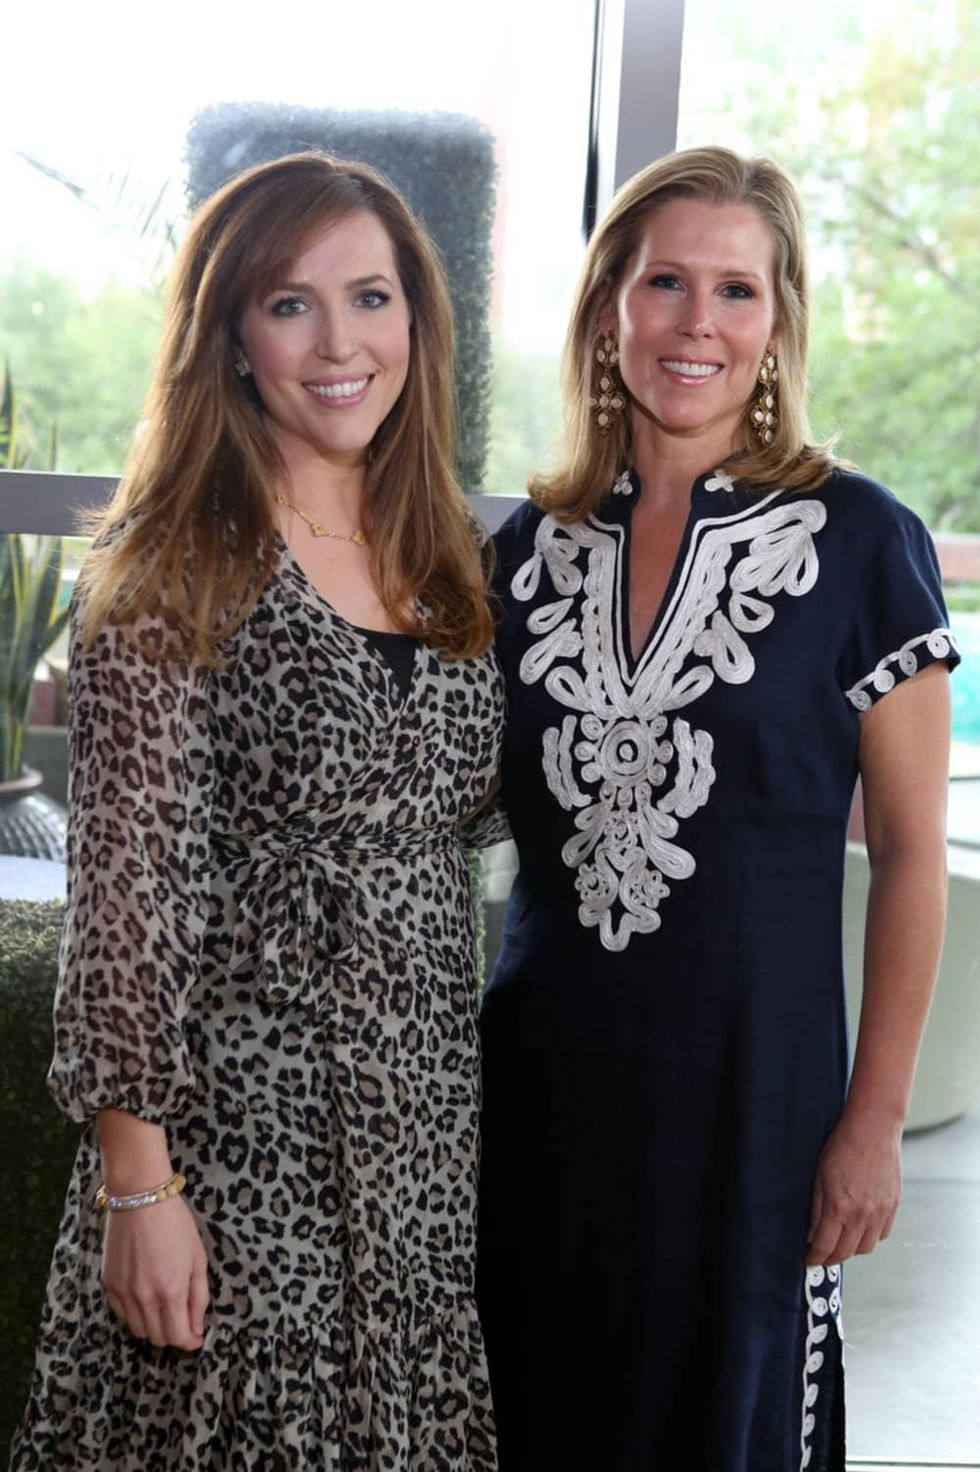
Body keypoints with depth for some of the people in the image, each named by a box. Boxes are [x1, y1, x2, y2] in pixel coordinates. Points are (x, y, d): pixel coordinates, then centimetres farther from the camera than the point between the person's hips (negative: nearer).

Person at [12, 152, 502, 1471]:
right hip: (241, 1132, -6)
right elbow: (126, 891, -12)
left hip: (431, 1128, 6)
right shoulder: (176, 570, -10)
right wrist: (137, 1184, -15)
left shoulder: (446, 562, 8)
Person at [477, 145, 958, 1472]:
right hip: (541, 1066, 4)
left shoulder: (857, 542, -8)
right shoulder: (535, 545, 3)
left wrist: (876, 1117, -8)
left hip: (748, 1074, -3)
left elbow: (910, 854, -6)